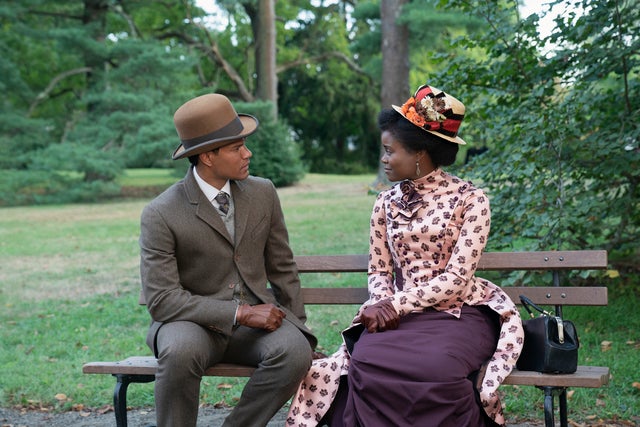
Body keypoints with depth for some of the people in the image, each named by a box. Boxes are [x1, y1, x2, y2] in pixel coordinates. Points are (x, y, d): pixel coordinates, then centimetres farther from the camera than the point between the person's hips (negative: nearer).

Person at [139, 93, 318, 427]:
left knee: (295, 351, -27)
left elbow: (282, 269, 12)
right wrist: (240, 313, -22)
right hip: (194, 323, -3)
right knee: (181, 350, -37)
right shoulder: (160, 215, -11)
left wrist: (299, 331, 3)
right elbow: (161, 299, -17)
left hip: (257, 316, 4)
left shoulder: (263, 193, 4)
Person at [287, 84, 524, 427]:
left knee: (435, 367, -36)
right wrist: (382, 304, -10)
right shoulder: (386, 203, 11)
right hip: (399, 315, 3)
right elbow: (379, 271, 13)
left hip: (458, 313, -3)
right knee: (366, 362, -30)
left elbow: (457, 278, -10)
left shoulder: (470, 199, -3)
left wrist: (396, 304, -16)